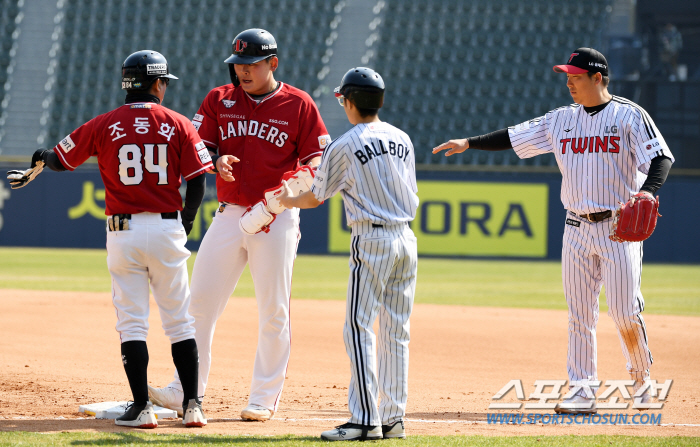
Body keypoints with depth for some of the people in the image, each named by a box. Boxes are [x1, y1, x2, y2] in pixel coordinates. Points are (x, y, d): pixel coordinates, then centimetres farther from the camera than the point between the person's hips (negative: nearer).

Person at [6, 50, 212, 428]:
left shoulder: (104, 126, -1)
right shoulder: (178, 124, -1)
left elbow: (60, 159, 9)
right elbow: (197, 182, -4)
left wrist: (38, 163, 32)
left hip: (123, 231, 0)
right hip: (167, 229, 0)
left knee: (131, 322, 3)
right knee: (179, 321, 8)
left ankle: (141, 408, -3)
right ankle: (192, 405, 4)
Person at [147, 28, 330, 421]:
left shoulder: (299, 105, 0)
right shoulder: (220, 100, 8)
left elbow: (316, 154, 0)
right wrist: (217, 160, -17)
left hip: (277, 218, -3)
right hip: (229, 215, 3)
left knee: (274, 311, 1)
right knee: (200, 302, -1)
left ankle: (264, 398, 9)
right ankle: (184, 391, 4)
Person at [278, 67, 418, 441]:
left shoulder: (344, 147, -7)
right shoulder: (402, 139, 9)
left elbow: (315, 198, 4)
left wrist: (287, 201, 23)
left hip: (372, 240, -6)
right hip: (406, 239, 6)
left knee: (359, 329, -5)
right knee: (396, 331, 10)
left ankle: (365, 420, -12)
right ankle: (393, 418, 11)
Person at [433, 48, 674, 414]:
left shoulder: (630, 116, -5)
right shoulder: (562, 120, 10)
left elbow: (661, 158, -12)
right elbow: (514, 137, 13)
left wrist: (648, 191, -30)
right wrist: (469, 143, 6)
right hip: (577, 229, 5)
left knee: (624, 311, -7)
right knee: (579, 314, 2)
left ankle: (641, 376, 16)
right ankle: (582, 391, 4)